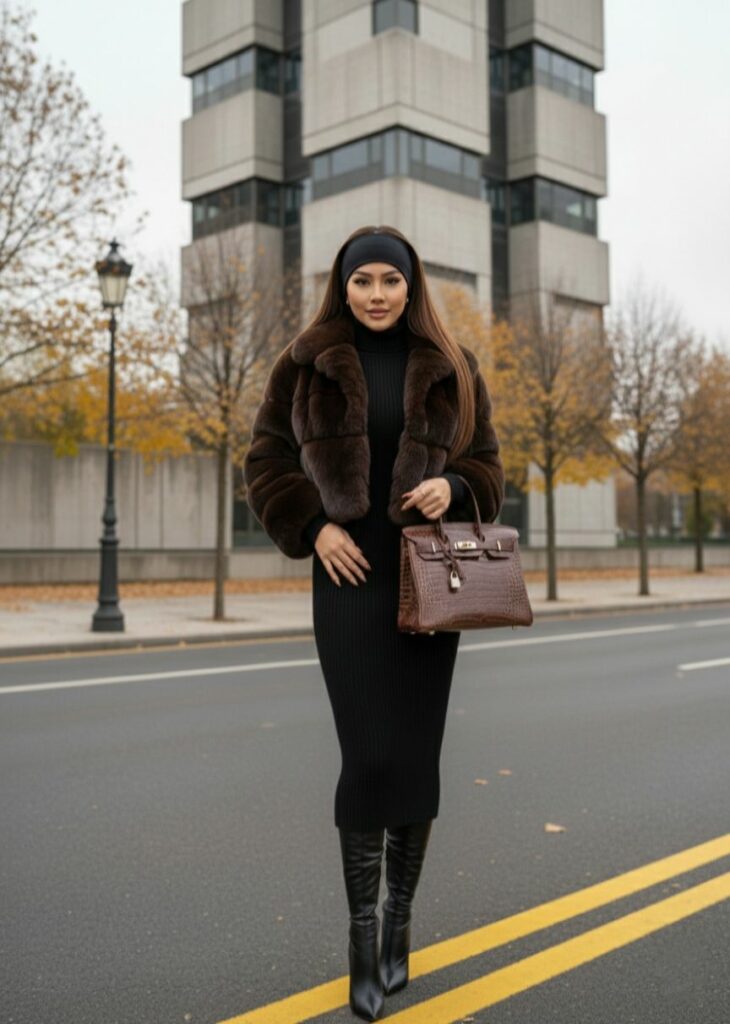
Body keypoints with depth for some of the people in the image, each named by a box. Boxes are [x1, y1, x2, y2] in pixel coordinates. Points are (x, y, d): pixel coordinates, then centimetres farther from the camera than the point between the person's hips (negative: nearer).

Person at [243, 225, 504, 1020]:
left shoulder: (450, 368, 6)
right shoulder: (307, 364, 2)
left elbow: (484, 463, 11)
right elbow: (267, 463, 5)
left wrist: (452, 487, -12)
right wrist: (314, 528, -10)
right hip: (350, 576, -1)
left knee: (416, 756, 4)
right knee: (369, 757, -8)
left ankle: (399, 919, 22)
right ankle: (362, 931, 10)